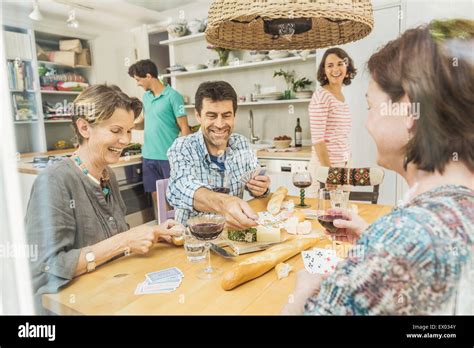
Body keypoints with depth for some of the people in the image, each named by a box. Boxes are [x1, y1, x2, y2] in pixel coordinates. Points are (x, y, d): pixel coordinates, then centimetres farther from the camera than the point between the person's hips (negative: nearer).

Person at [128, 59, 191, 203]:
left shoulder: (173, 96, -10)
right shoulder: (146, 96, 11)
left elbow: (184, 128, -11)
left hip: (169, 157, -6)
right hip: (149, 156, 7)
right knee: (156, 196, 12)